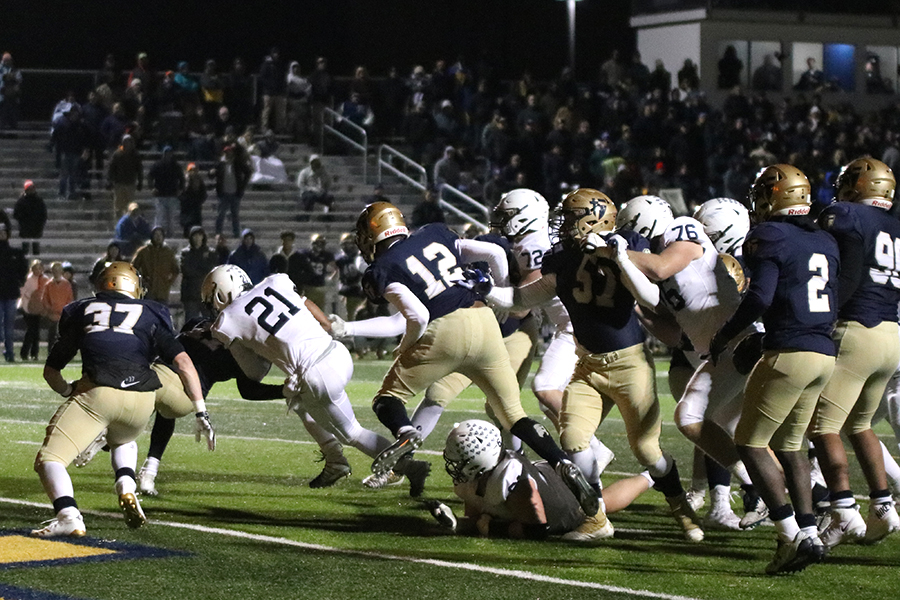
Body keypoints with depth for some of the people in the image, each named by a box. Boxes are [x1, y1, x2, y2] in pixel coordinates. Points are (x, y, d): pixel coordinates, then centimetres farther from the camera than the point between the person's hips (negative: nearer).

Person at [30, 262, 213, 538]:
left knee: (49, 460, 3)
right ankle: (127, 488, 6)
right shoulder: (150, 315, 23)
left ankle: (69, 516, -25)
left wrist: (69, 391, 49)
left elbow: (51, 372, 29)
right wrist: (201, 413, 13)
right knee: (123, 442, 35)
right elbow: (183, 362, 11)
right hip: (141, 399, 2)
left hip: (97, 392, -2)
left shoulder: (80, 312, 25)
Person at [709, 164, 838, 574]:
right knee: (787, 443, 18)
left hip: (790, 354, -8)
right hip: (824, 354, 8)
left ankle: (792, 536, -9)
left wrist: (723, 337, -5)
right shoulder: (825, 242, 16)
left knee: (751, 442, 0)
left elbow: (760, 297, -16)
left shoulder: (771, 237, -8)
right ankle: (809, 532, 11)